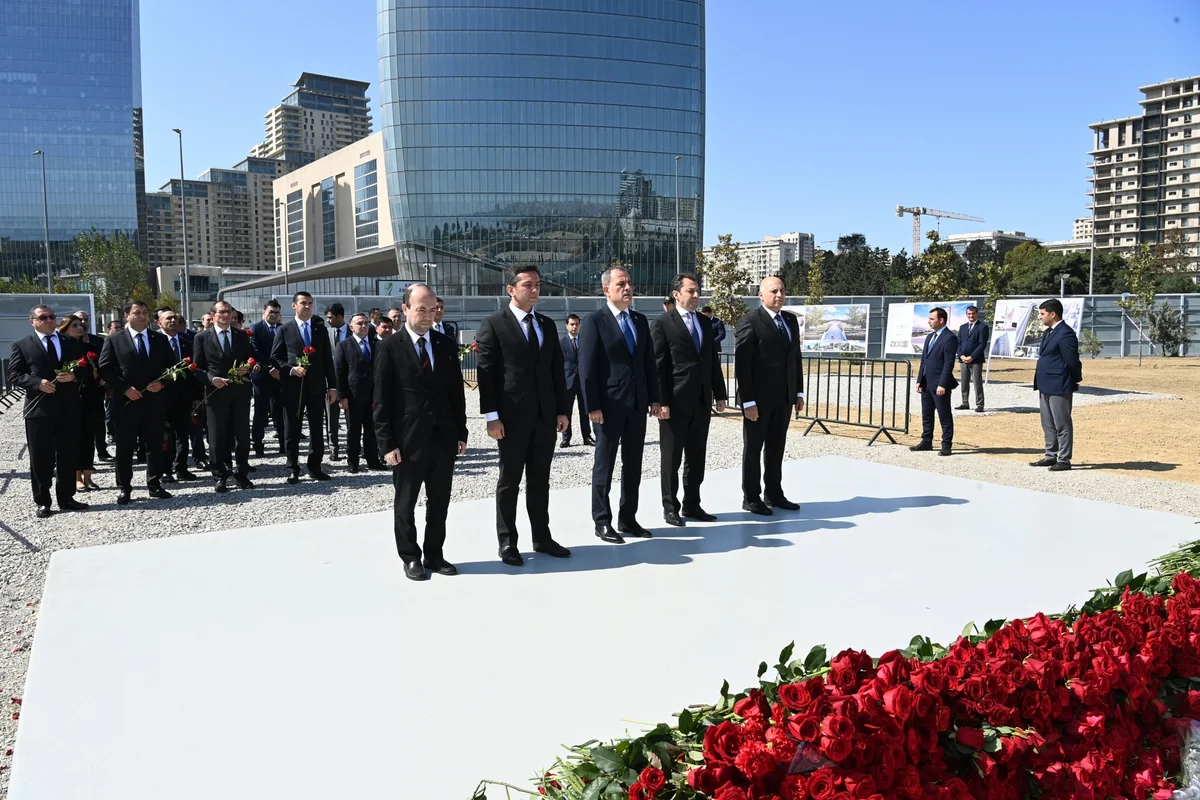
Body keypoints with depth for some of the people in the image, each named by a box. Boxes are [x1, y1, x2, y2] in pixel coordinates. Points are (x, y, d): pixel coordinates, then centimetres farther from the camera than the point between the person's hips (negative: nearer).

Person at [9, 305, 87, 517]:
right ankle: (41, 502, 11)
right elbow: (14, 374, -1)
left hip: (68, 408, 3)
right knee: (40, 458, 2)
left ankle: (66, 498, 18)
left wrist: (74, 375, -10)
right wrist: (38, 383, -17)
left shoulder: (72, 343, 13)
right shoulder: (22, 345, 4)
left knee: (68, 456, 8)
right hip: (39, 409, -3)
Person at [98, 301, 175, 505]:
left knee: (155, 445, 8)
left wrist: (161, 382, -7)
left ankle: (155, 485, 17)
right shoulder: (114, 341, 3)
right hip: (126, 402, -2)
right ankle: (124, 488, 11)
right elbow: (105, 369, -3)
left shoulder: (160, 340, 11)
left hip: (154, 401, 2)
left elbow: (171, 367, 11)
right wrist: (125, 388, -13)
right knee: (125, 448, 3)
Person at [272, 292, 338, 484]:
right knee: (292, 430, 3)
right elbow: (275, 358, 2)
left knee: (317, 429, 6)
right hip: (293, 386, -2)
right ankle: (293, 469, 11)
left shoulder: (320, 329, 10)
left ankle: (315, 467, 15)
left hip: (317, 386, 2)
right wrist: (291, 369, -15)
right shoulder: (284, 329, 3)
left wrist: (332, 386, 3)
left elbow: (328, 359, 8)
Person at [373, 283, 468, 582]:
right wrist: (387, 443, -12)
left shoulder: (446, 345, 7)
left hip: (444, 437, 4)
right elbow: (382, 400, -7)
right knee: (406, 503, 9)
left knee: (439, 502, 11)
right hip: (408, 441, -4)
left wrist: (461, 432, 6)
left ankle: (434, 555, 24)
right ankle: (411, 558, 23)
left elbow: (457, 392, 10)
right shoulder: (389, 348, -5)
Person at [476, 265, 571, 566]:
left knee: (540, 481, 12)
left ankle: (542, 538, 22)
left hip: (545, 416, 5)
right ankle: (507, 542, 14)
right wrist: (492, 417, -14)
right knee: (510, 482, 4)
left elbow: (557, 370, 13)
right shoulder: (493, 325, -4)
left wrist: (562, 409, 7)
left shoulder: (548, 325, 12)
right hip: (512, 417, -5)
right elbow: (486, 374, -9)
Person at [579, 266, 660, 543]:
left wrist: (654, 398, 7)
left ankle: (627, 518, 21)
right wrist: (592, 406, -16)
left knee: (633, 465, 11)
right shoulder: (594, 321, -7)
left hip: (637, 404, 6)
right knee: (604, 465, 3)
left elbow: (649, 362, 13)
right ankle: (602, 521, 13)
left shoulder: (641, 320, 12)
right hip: (609, 405, -6)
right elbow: (586, 367, -11)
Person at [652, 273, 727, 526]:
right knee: (671, 458, 4)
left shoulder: (705, 322, 12)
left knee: (697, 457, 12)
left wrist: (719, 394, 10)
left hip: (702, 401, 6)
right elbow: (658, 366, -10)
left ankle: (692, 505, 22)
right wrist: (661, 402, -16)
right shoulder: (663, 324, -6)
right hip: (675, 401, -6)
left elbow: (714, 360, 15)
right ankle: (670, 508, 14)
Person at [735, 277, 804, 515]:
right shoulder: (749, 322, -11)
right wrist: (748, 401, -18)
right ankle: (751, 498, 15)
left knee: (776, 448, 14)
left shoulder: (791, 320, 10)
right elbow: (742, 364, -14)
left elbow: (796, 358, 14)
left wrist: (799, 392, 10)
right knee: (753, 448, 5)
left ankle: (773, 494, 24)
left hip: (784, 397, 6)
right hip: (759, 398, -6)